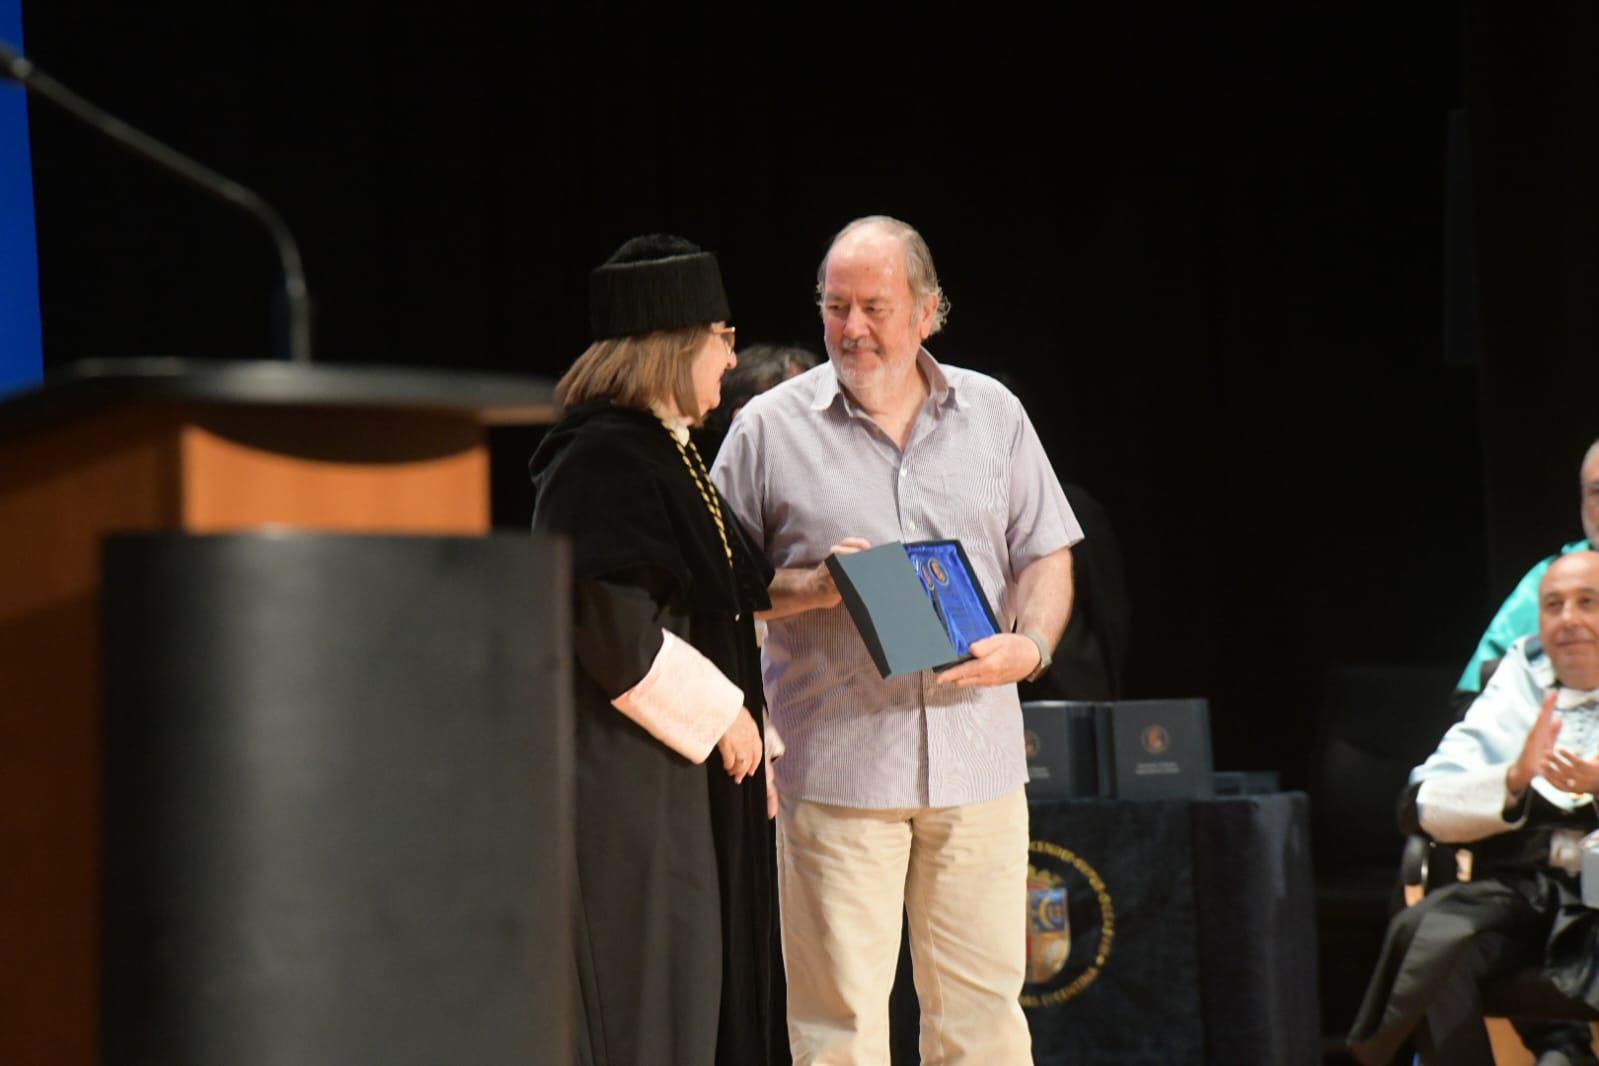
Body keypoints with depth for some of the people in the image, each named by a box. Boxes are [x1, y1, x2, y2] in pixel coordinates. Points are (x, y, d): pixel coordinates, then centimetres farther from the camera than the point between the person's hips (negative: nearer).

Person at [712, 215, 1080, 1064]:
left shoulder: (993, 414, 11)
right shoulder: (770, 428, 3)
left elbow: (1046, 554, 15)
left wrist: (1029, 645, -5)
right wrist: (812, 588, -13)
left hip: (977, 761, 2)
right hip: (835, 763, -2)